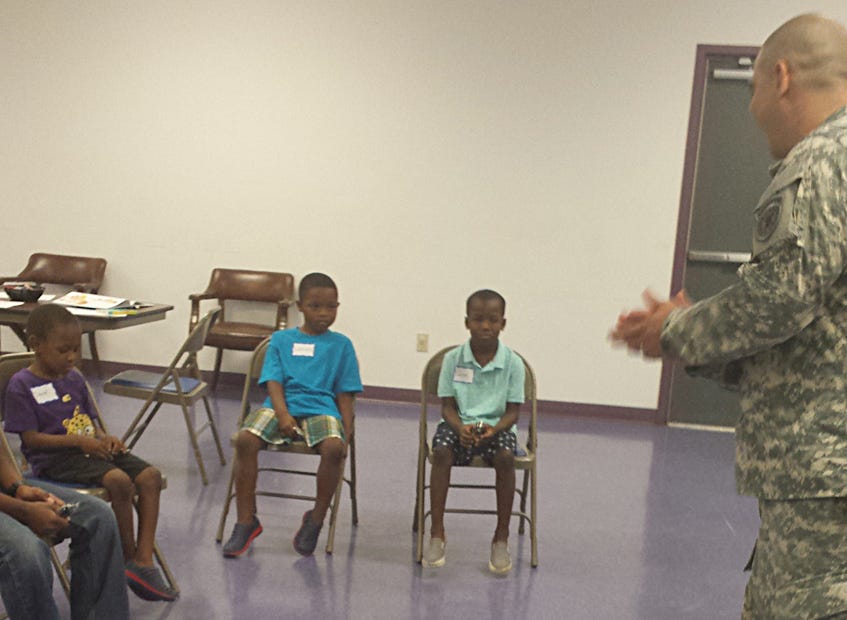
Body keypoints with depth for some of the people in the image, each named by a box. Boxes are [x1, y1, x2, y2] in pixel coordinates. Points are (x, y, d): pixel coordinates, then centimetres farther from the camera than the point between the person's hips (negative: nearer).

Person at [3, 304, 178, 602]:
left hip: (90, 449, 7)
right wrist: (78, 441, -19)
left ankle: (144, 561, -15)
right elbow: (30, 438, -11)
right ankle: (129, 558, -11)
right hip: (54, 458, -7)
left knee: (150, 476, -13)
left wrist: (104, 438, -2)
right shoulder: (21, 385, -6)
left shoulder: (75, 379, 14)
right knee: (119, 481, -30)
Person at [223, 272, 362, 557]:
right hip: (281, 406, 1)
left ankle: (316, 519, -8)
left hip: (321, 408, -1)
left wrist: (347, 432, -2)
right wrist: (283, 415, -14)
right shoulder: (281, 339, 15)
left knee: (334, 447, -32)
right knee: (245, 439, -27)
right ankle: (246, 520, -10)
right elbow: (273, 381, 4)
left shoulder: (341, 344, 14)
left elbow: (345, 393, 11)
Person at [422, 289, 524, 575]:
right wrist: (461, 427, -22)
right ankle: (437, 534, -19)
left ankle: (501, 538, -16)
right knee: (441, 452, -30)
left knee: (505, 457, -32)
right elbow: (448, 405, -1)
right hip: (459, 423, 1)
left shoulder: (513, 363, -4)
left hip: (497, 425, 0)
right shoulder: (452, 359, -2)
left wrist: (494, 428, -24)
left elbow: (512, 410, -2)